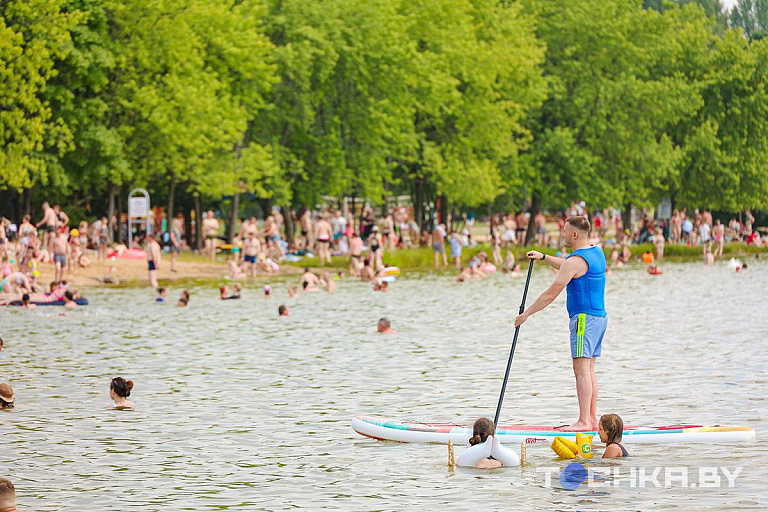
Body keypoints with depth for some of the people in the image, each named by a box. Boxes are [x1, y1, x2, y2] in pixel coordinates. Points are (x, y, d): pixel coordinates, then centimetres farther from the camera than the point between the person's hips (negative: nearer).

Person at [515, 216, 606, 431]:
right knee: (589, 369, 12)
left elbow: (551, 294, -14)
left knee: (581, 369, -12)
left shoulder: (575, 261, -15)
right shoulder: (597, 253, 13)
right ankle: (592, 419, 12)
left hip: (584, 319, -10)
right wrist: (543, 257, 29)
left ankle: (584, 421, -17)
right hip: (600, 317, 10)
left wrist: (526, 313, -7)